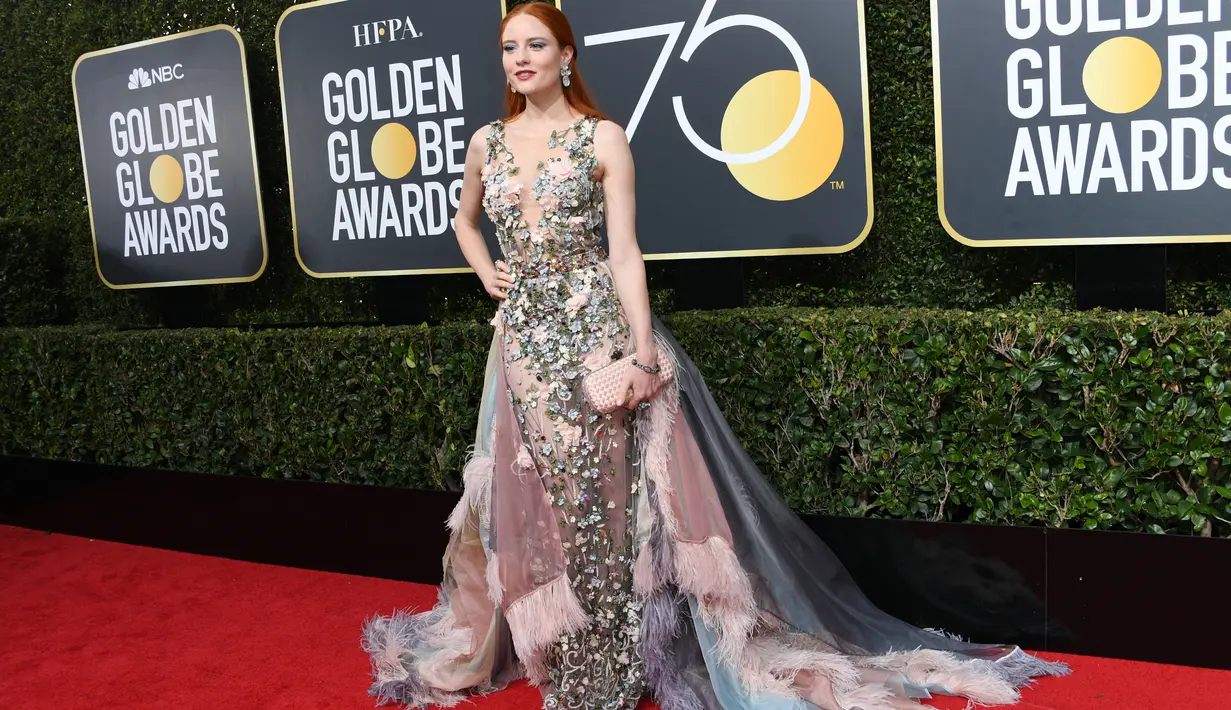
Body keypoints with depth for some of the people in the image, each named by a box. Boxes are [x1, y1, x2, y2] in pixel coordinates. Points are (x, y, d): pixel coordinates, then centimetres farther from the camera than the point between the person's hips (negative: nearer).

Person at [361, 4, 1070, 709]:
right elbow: (465, 220, 30)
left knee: (601, 498, -3)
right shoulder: (487, 142, 11)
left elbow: (624, 251, -8)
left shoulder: (603, 138, -2)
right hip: (523, 339, 5)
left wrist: (643, 352, -15)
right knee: (535, 502, 9)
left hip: (597, 331, -4)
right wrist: (487, 274, 12)